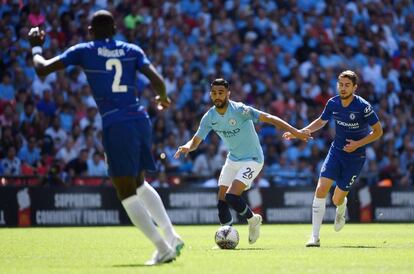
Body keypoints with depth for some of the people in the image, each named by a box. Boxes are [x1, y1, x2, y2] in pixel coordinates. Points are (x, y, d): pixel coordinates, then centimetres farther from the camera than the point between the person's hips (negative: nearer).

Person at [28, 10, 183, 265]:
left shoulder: (83, 51, 5)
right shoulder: (132, 51, 11)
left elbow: (42, 69, 4)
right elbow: (158, 81, 2)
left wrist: (36, 47, 24)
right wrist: (163, 98, 24)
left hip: (116, 126, -5)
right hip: (141, 120, 5)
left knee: (127, 194, 1)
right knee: (139, 184, 25)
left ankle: (164, 248, -6)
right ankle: (171, 235, 14)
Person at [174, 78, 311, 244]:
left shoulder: (239, 110, -21)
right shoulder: (209, 117, -3)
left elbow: (268, 118, -24)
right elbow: (196, 140, 3)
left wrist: (295, 132, -31)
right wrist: (188, 147, -22)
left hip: (252, 160, -6)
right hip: (232, 160, 6)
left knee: (231, 197, -19)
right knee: (222, 201, -1)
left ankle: (253, 220, 7)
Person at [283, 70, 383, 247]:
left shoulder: (363, 107, -17)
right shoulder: (333, 103, -3)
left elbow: (378, 131, -7)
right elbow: (321, 121, 16)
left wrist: (358, 144, -19)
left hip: (355, 156, -3)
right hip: (336, 151, 3)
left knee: (337, 200, 0)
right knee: (321, 189, -16)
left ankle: (342, 209, 42)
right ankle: (315, 237, -12)